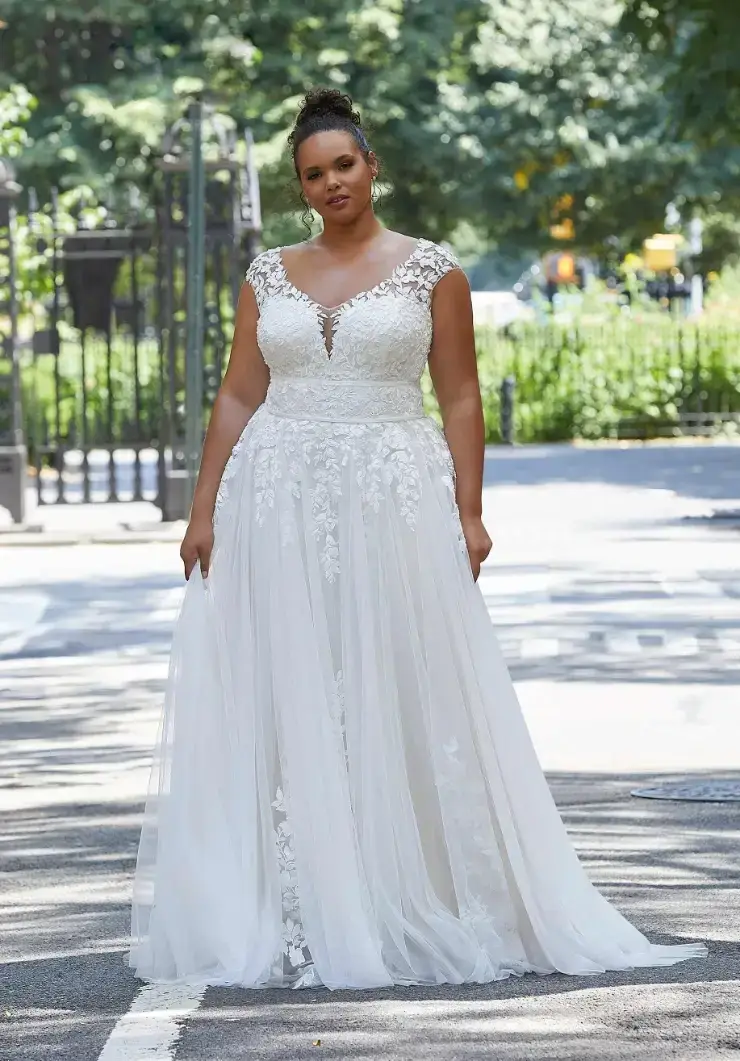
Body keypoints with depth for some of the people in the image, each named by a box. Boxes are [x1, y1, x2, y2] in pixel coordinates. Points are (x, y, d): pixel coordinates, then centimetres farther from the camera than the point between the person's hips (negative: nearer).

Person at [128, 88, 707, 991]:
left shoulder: (429, 270, 2)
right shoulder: (269, 276, 10)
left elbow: (461, 399, 1)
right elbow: (237, 398, 10)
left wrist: (468, 513, -6)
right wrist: (203, 510, 3)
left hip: (395, 503, -2)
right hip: (279, 506, 3)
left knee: (400, 700, -1)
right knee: (286, 705, 2)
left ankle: (408, 912, 7)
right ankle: (296, 918, 6)